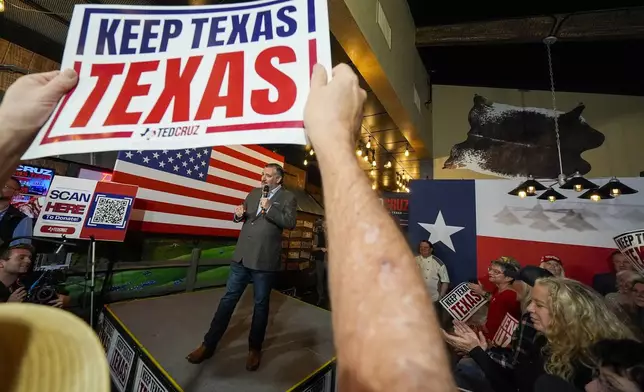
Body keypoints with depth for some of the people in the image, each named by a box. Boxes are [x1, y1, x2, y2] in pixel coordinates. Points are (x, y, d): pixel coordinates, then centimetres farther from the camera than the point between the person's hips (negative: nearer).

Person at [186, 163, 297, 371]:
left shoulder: (288, 198, -3)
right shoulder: (254, 193, 13)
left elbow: (290, 223, -15)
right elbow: (242, 216, 19)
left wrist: (269, 208, -20)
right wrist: (238, 214, -3)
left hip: (265, 260, -4)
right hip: (242, 255, 5)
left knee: (261, 304, 11)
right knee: (228, 299, 14)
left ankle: (255, 348, 31)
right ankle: (209, 344, 30)